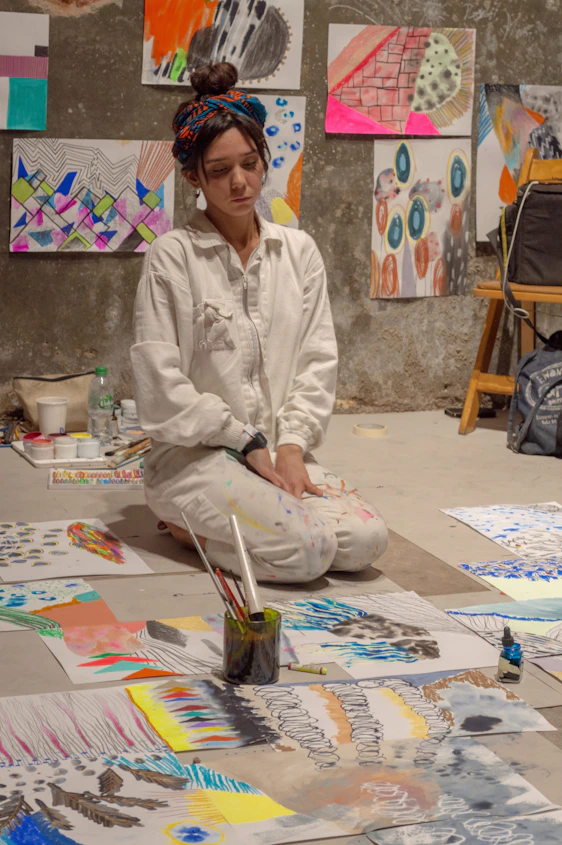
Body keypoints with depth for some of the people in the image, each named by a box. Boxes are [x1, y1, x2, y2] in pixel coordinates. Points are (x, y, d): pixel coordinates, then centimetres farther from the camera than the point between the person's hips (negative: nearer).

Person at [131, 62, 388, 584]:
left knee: (366, 540, -17)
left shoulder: (299, 251, 9)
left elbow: (318, 362, 8)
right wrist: (247, 441, -10)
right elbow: (160, 387, -10)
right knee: (307, 550, -26)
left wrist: (292, 445, -7)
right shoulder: (172, 257, -6)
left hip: (278, 453, 6)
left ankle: (212, 525, 3)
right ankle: (190, 526, 0)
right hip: (193, 457, -5)